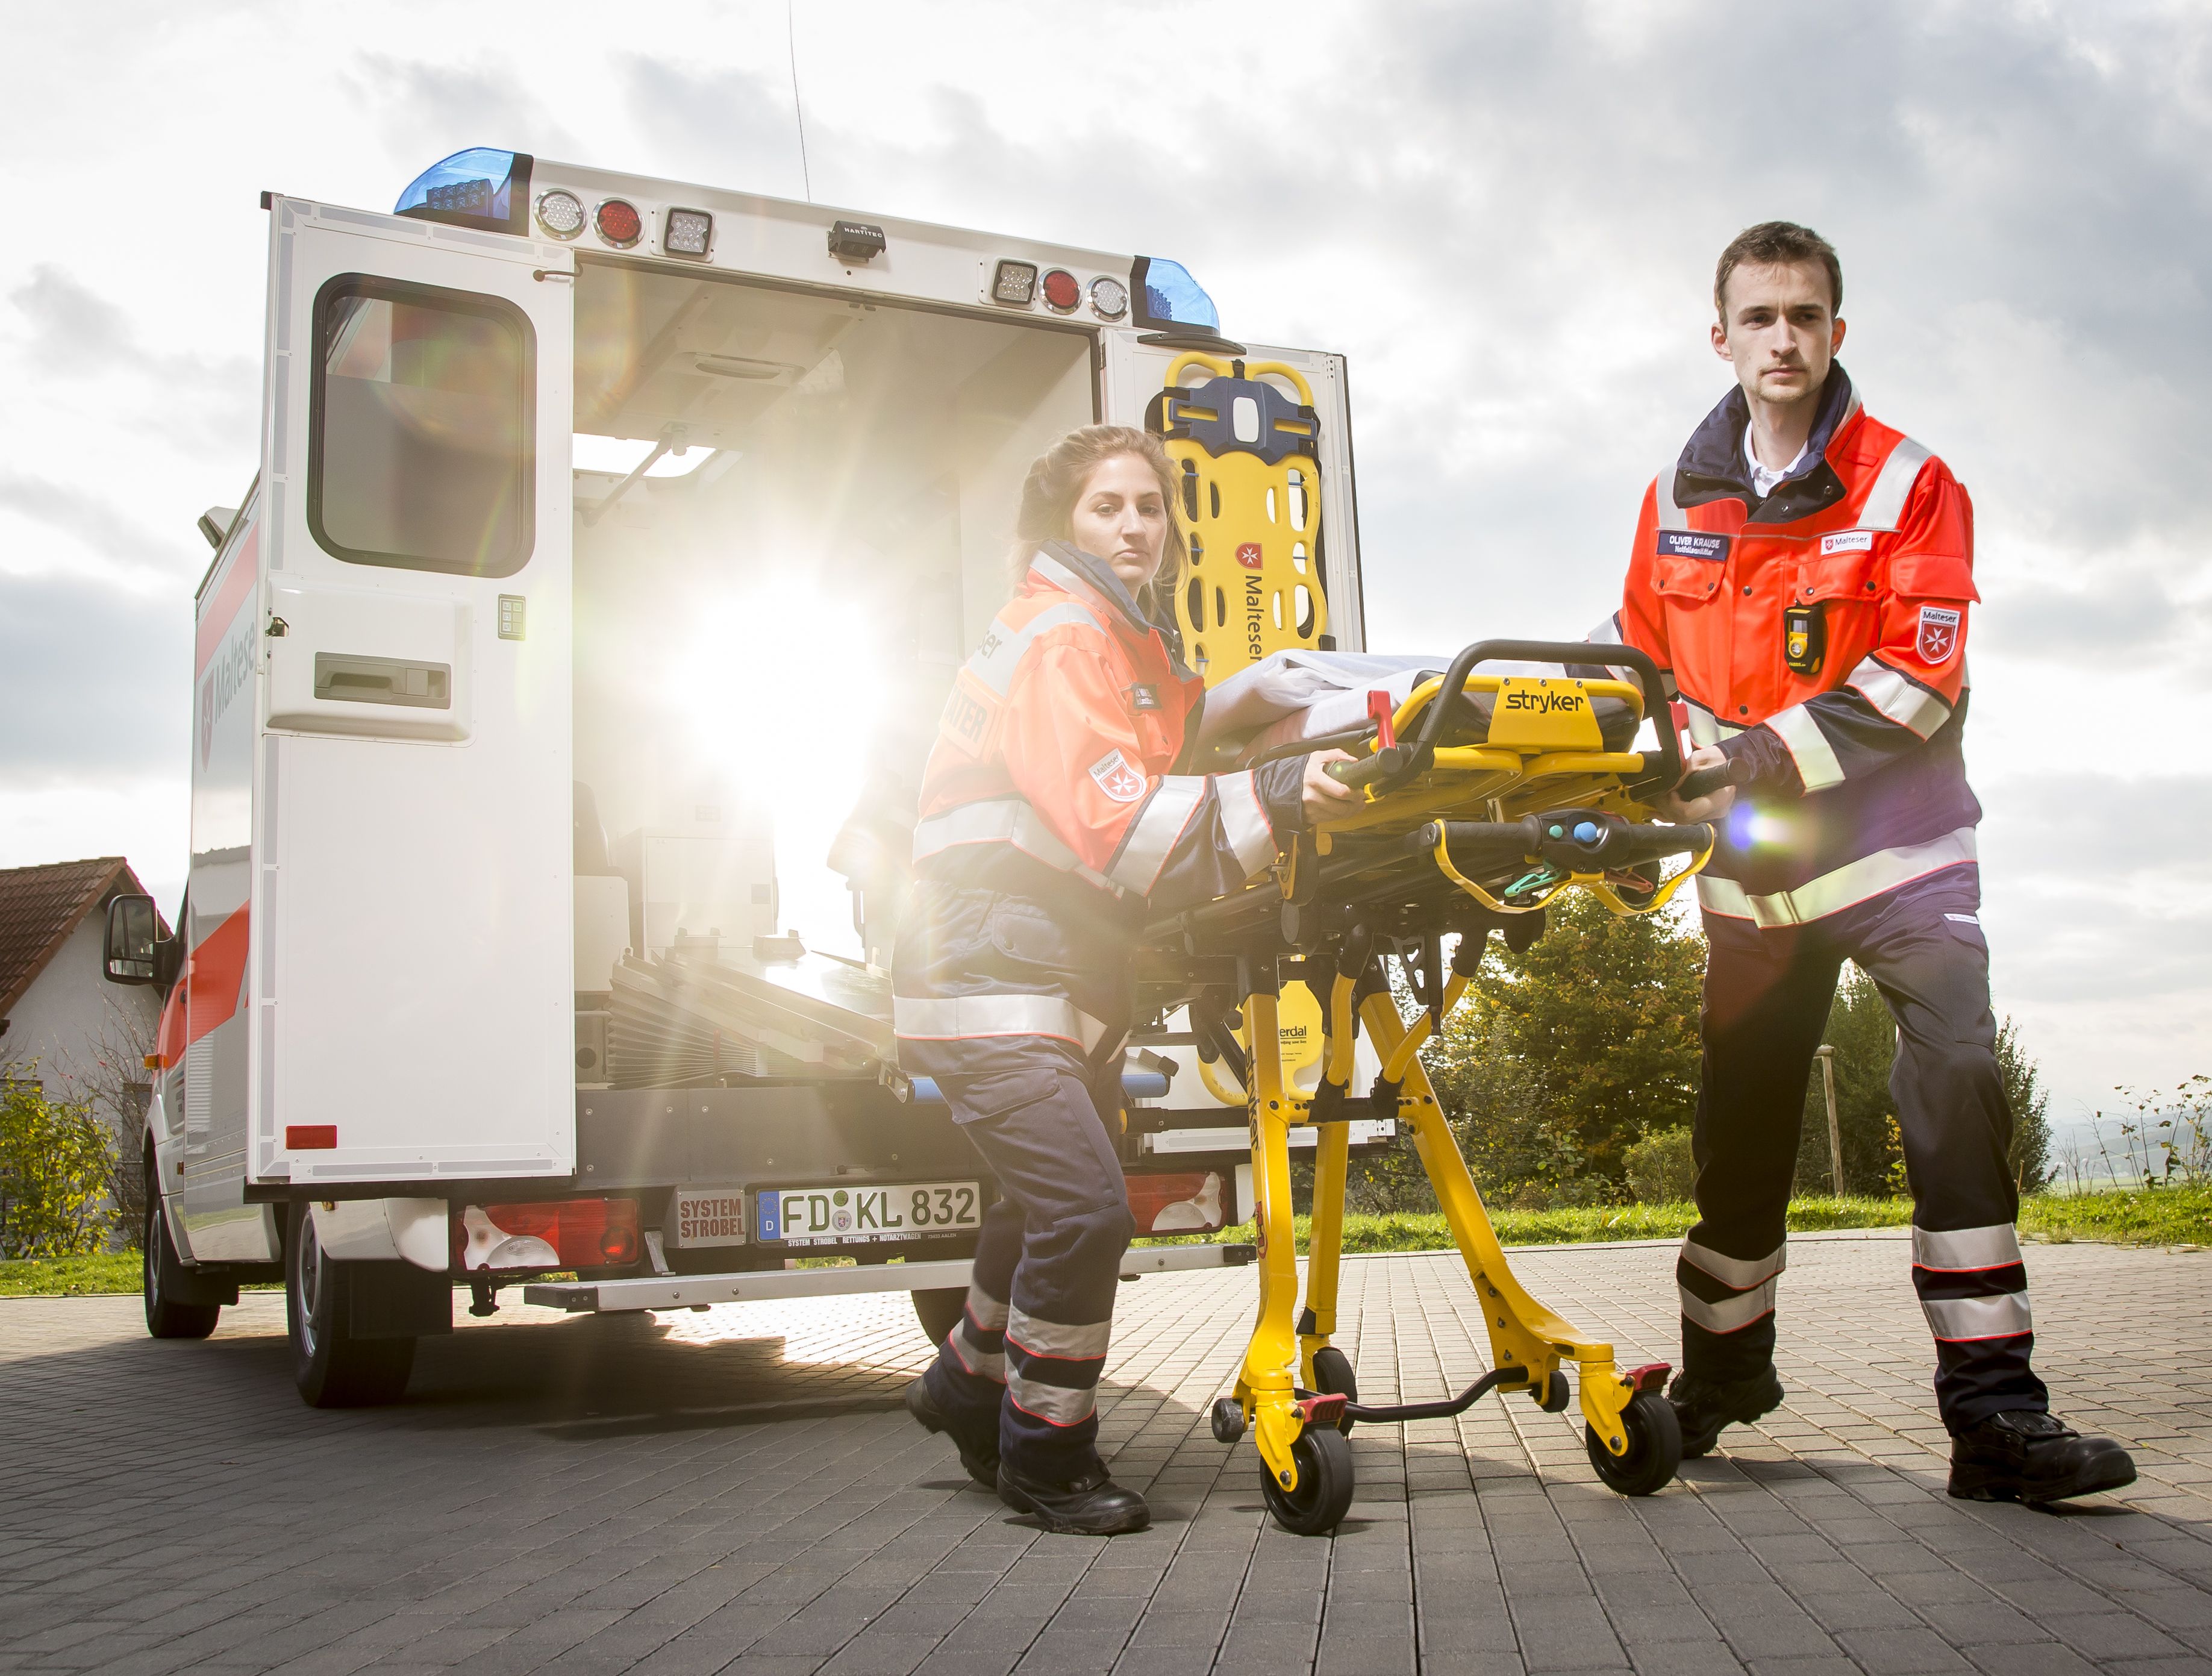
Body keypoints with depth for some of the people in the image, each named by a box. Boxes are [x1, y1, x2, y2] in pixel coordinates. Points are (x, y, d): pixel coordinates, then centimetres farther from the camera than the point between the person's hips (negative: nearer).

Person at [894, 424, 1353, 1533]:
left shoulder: (1142, 644, 18)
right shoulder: (1054, 638, -14)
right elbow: (1115, 821, -27)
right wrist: (1269, 799, -38)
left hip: (1070, 978, 10)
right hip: (991, 972, -10)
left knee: (1051, 1203, 20)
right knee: (1085, 1208, -17)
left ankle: (971, 1385, 42)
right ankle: (1045, 1458, 0)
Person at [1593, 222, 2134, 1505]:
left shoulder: (1909, 485, -6)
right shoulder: (1676, 503, 7)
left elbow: (1919, 680, -15)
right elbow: (1635, 665, 16)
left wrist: (1773, 753, -24)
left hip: (1896, 838, -3)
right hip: (1756, 862, 4)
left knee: (1957, 1079, -18)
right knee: (1741, 1119, 9)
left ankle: (1994, 1409, -12)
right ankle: (1724, 1366, 27)